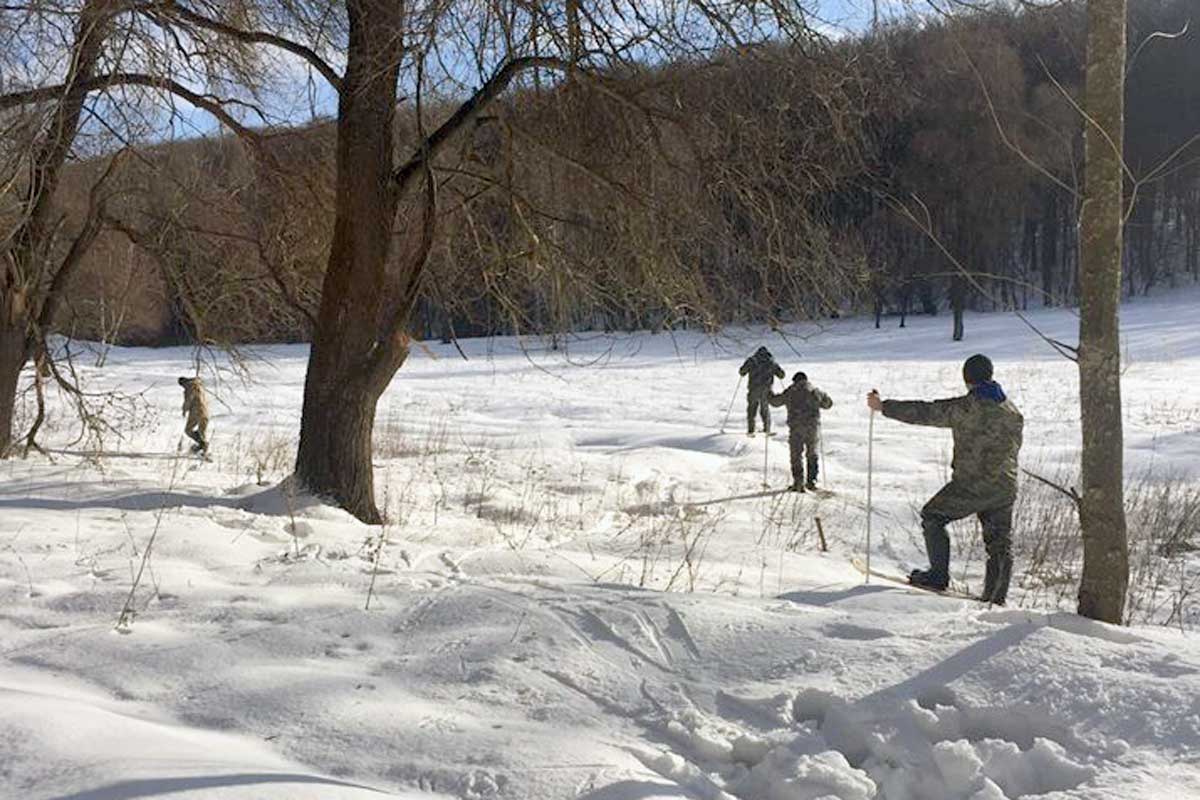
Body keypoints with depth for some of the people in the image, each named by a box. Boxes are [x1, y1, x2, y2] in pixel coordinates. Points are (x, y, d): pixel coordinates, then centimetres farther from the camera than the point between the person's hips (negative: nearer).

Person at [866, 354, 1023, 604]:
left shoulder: (967, 407, -12)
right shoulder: (1013, 412, 9)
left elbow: (925, 413, -11)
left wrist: (884, 407, -5)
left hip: (971, 485, -6)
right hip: (1006, 488, 6)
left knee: (932, 517, 12)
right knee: (1000, 543, 13)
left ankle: (939, 574, 7)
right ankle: (996, 597, 14)